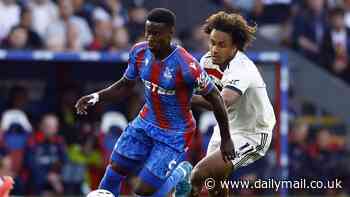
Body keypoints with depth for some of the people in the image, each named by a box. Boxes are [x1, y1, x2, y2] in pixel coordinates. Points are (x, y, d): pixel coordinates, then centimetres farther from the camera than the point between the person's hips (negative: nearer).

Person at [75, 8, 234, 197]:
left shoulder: (186, 66, -28)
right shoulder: (139, 52, -10)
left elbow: (214, 97, -16)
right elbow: (125, 85, 9)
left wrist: (226, 139, -9)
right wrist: (97, 96, -8)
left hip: (174, 136, -6)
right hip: (145, 124, 6)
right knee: (112, 175, 6)